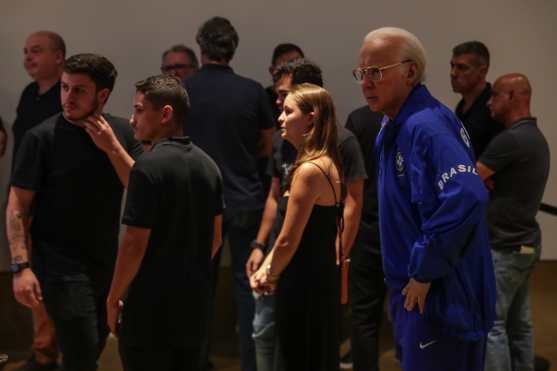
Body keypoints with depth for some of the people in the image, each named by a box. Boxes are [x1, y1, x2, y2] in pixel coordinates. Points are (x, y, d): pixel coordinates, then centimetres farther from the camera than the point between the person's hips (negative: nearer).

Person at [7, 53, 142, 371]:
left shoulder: (122, 132, 1)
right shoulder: (42, 137, -12)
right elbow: (17, 208, -10)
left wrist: (112, 148, -15)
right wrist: (21, 266, -17)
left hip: (108, 261, 5)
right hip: (61, 265, -5)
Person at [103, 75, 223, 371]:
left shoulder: (149, 166, -17)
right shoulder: (207, 164, 7)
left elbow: (135, 244, -18)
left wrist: (114, 298, -8)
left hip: (151, 303, -7)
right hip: (195, 299, 7)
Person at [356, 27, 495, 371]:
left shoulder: (426, 127, -21)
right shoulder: (395, 129, 11)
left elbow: (466, 198, -34)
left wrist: (425, 271, -25)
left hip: (439, 296, -10)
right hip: (416, 291, 10)